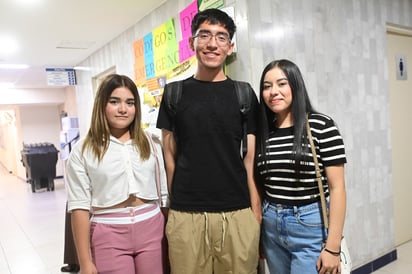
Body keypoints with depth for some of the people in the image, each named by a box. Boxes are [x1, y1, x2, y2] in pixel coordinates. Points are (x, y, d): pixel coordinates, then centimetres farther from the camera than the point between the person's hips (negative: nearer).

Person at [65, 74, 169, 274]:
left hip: (152, 228, 3)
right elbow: (80, 206, -4)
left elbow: (164, 193, 10)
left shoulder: (152, 144, 6)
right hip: (109, 234, -2)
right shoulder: (83, 151, -2)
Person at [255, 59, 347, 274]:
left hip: (311, 227, -4)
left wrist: (332, 248, -13)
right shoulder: (263, 132, 4)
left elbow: (337, 187, -11)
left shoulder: (321, 125, -10)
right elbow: (260, 185, 9)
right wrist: (256, 233, 10)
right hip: (271, 226, 5)